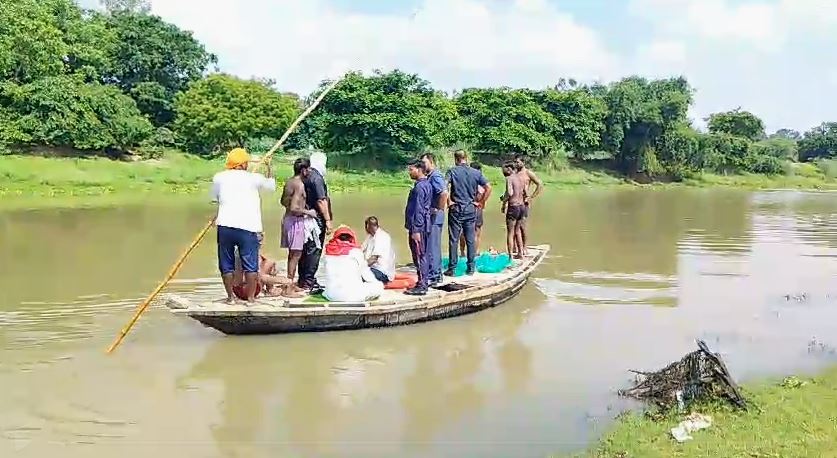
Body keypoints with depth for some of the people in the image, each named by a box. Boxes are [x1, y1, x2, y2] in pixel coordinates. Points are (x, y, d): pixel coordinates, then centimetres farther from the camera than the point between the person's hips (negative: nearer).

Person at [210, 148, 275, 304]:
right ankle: (251, 297, 9)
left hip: (225, 226, 2)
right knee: (250, 265, 6)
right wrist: (269, 168, 34)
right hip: (248, 227, -2)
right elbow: (272, 185, 19)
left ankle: (230, 296, 17)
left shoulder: (218, 177, 8)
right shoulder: (254, 178, 2)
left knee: (227, 264, 12)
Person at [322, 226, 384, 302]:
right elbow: (365, 272, 8)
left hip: (331, 296, 5)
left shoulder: (329, 251, 7)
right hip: (353, 296, -5)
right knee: (379, 286, 9)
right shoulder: (355, 251, -1)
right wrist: (376, 282, 27)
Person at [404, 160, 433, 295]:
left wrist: (415, 230, -22)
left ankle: (421, 286, -3)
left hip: (418, 227, -10)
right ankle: (425, 281, 23)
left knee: (419, 255, -6)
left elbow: (418, 210, -21)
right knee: (422, 255, 16)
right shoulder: (427, 184, 13)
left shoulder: (419, 187, -17)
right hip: (424, 226, 10)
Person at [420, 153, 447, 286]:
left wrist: (439, 209, -22)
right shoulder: (430, 176, 14)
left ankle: (433, 276, -1)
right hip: (432, 217, 10)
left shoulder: (435, 176, -16)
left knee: (432, 246, -6)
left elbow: (444, 193, -31)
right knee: (434, 246, 15)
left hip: (434, 217, -10)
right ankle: (437, 274, 23)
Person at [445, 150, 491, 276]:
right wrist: (480, 202, 6)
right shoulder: (476, 173, 3)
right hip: (471, 209, 3)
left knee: (453, 240, 2)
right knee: (470, 239, 9)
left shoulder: (452, 171, -6)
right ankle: (471, 267, 11)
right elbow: (488, 188, 1)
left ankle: (452, 268, 4)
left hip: (456, 209, -3)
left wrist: (449, 202, -10)